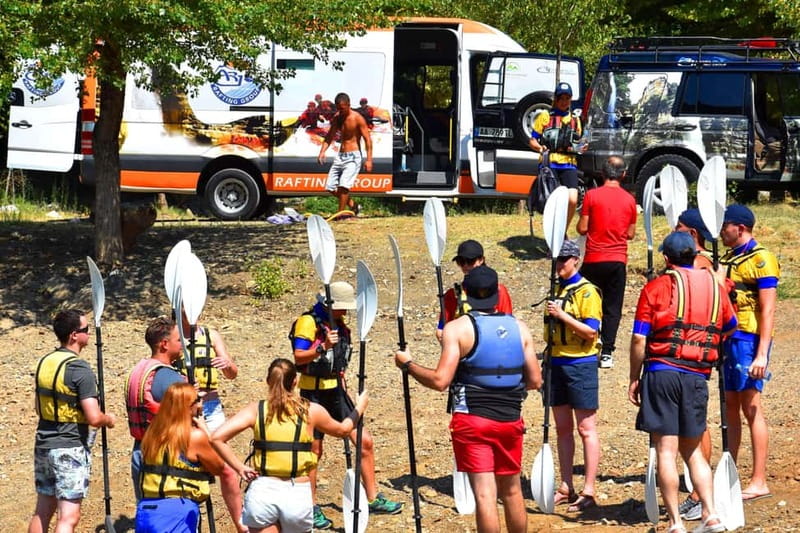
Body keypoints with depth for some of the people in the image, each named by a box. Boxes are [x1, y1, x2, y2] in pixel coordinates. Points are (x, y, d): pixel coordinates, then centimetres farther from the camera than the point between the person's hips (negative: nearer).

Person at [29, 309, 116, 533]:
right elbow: (93, 418, -21)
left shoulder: (44, 362, 8)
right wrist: (109, 419, -1)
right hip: (71, 448, -8)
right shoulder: (80, 370, -17)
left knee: (43, 510, 16)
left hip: (43, 445, 8)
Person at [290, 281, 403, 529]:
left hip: (336, 393, 7)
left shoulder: (340, 326, 12)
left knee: (365, 441, 2)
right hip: (314, 394, -7)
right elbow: (298, 357, -25)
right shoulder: (308, 322, -13)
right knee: (313, 450, 0)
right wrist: (323, 347, -39)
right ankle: (311, 508, 12)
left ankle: (373, 499, 11)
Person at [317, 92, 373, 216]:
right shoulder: (336, 118, 7)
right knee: (330, 187, 5)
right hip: (340, 155, 7)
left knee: (344, 185, -21)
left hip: (353, 156, -7)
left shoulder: (357, 118, -10)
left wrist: (369, 159, -18)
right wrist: (322, 151, 0)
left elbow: (367, 139, -11)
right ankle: (352, 205, 23)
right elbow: (329, 136, 15)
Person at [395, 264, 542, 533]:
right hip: (511, 420, 4)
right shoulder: (519, 327, 4)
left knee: (485, 494, -6)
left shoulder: (457, 328, -8)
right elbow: (535, 381, 6)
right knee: (512, 491, 18)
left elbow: (440, 381, -15)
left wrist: (408, 364, 0)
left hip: (472, 421, -4)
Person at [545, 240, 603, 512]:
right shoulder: (555, 289, 14)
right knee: (563, 429, 11)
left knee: (586, 429, -4)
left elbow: (591, 330, -16)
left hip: (580, 364, -8)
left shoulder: (587, 292, -9)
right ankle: (566, 488, 17)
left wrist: (562, 315, -23)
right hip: (556, 364, 8)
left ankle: (588, 492, -2)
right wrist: (547, 361, 19)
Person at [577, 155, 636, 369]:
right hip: (618, 260, 2)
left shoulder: (592, 195, -6)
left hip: (594, 259, -2)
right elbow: (631, 234, 6)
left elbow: (582, 228, -5)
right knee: (612, 308, 6)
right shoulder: (629, 200, 1)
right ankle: (607, 353, 1)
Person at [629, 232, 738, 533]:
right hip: (697, 377, 4)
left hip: (661, 372, -4)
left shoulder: (655, 288, -1)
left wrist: (634, 378, 3)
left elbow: (639, 339, -6)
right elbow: (731, 327, 27)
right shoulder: (714, 287, 11)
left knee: (666, 451, -1)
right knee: (692, 449, 16)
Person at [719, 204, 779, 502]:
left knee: (750, 405, -7)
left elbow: (768, 310, -14)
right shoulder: (727, 259, 15)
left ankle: (759, 482, -5)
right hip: (726, 338, 8)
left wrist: (761, 354, -20)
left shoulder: (760, 260, -10)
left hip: (749, 339, -8)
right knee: (731, 406, 10)